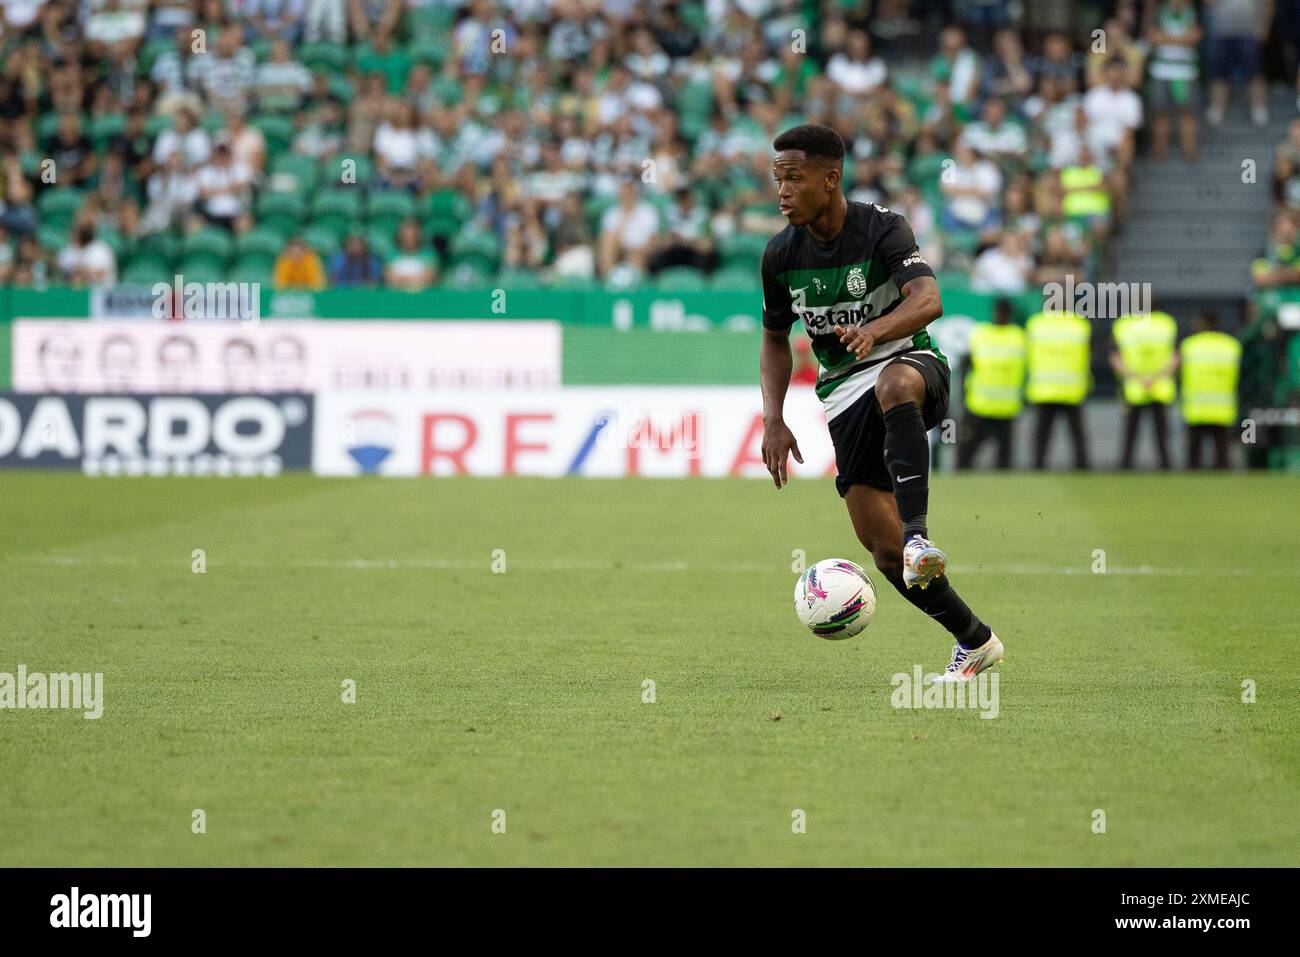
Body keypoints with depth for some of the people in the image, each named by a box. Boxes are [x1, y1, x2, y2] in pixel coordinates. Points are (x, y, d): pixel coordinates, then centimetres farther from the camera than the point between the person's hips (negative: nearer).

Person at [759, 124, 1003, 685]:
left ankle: (919, 534, -52)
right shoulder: (780, 256, 1)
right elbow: (775, 340, 16)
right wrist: (774, 419, 2)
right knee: (880, 544, -7)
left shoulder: (882, 229, -13)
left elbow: (929, 300, -29)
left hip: (911, 361, -4)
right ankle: (974, 641, 10)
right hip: (844, 391, 4)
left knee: (894, 386, -44)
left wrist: (876, 329, -49)